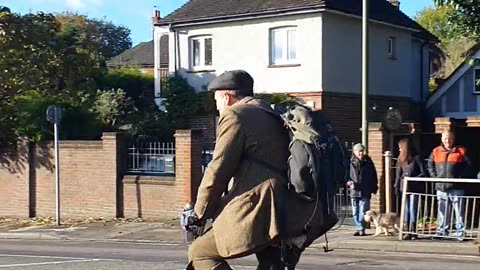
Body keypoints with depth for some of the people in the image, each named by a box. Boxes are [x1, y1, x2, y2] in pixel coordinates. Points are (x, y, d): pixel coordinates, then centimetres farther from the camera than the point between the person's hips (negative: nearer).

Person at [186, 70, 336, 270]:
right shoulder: (268, 115, 23)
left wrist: (199, 213, 1)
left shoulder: (234, 115, -3)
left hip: (259, 212, -9)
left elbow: (218, 171, -9)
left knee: (200, 253, 0)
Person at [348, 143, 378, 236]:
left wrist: (374, 188, 8)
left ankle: (361, 229, 1)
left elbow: (373, 176, 9)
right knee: (355, 212, 6)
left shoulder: (368, 162, 3)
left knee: (363, 211, -4)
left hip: (365, 191, -1)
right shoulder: (351, 162, 0)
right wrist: (348, 181, -12)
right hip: (354, 190, 1)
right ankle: (358, 228, 14)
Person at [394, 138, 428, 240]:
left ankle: (413, 232, -1)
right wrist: (396, 186, 7)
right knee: (406, 210, 4)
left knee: (413, 209, -5)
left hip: (415, 188, -5)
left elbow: (424, 173, -7)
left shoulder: (417, 158, -6)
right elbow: (399, 174, 15)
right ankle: (408, 231, 7)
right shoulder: (401, 159, 12)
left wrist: (412, 179, -15)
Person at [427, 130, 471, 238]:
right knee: (442, 210, 9)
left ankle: (460, 231, 4)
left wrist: (461, 177, -6)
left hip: (456, 187, -3)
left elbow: (467, 166, 3)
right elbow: (430, 165, 17)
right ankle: (442, 231, 17)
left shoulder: (461, 152, 1)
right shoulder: (436, 152, 8)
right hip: (441, 186, 3)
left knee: (458, 210, 0)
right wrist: (434, 176, 5)